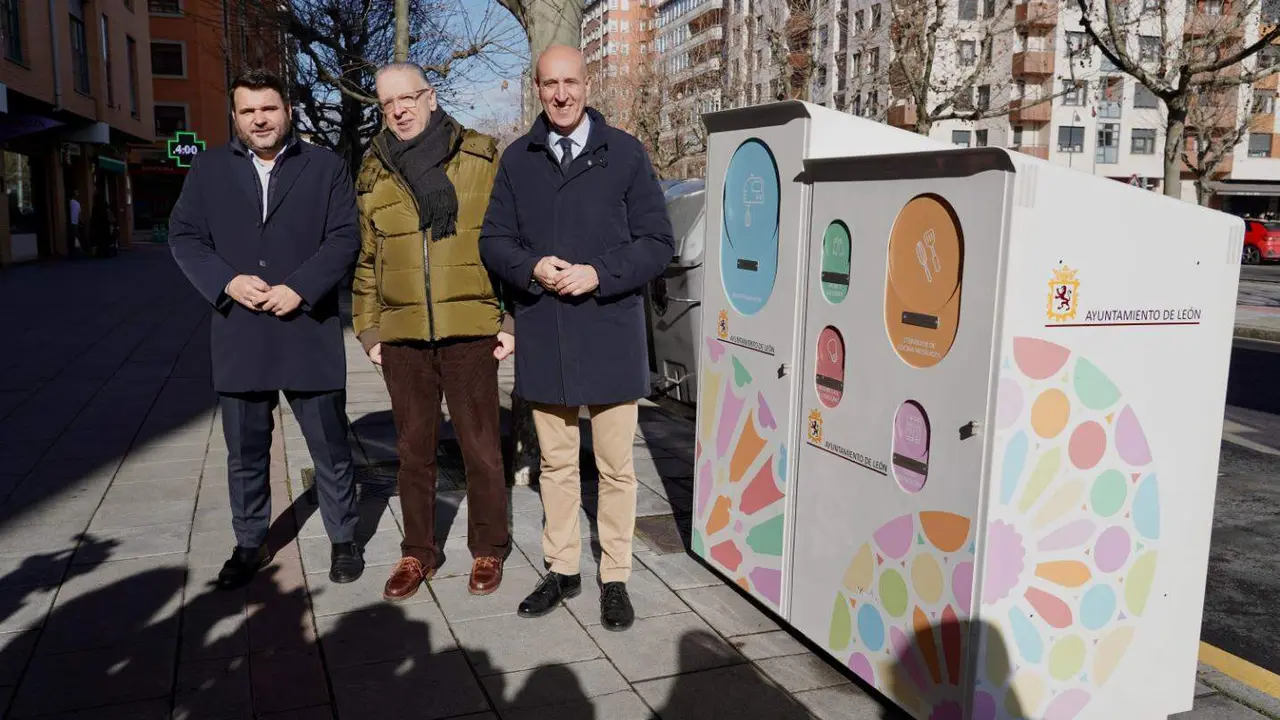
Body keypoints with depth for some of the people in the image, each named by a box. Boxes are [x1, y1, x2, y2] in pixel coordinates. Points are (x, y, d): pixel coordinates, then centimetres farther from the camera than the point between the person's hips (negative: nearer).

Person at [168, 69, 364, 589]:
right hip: (238, 337, 2)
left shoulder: (326, 167, 3)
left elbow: (344, 238, -4)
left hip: (309, 334, -2)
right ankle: (250, 544, 29)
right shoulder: (208, 168, 9)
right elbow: (183, 235, 6)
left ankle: (343, 540, 23)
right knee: (245, 454, 13)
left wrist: (299, 289, -16)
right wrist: (227, 281, -11)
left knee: (330, 449, 7)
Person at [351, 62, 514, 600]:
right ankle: (418, 553, 27)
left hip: (470, 329, -3)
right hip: (401, 335, 3)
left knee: (481, 446, 6)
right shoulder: (373, 173, 10)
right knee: (413, 449, 12)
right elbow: (366, 258, 15)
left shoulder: (481, 157, 0)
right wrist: (367, 328, 11)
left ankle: (489, 550, 23)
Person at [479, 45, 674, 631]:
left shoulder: (624, 154, -2)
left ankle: (615, 578, 21)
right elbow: (493, 240, 9)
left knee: (615, 467, 6)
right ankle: (562, 569, 30)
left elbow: (657, 242, -3)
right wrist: (530, 268, -12)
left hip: (609, 334, -3)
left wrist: (599, 274, -16)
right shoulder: (517, 159, 7)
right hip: (542, 335, 3)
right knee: (556, 463, 15)